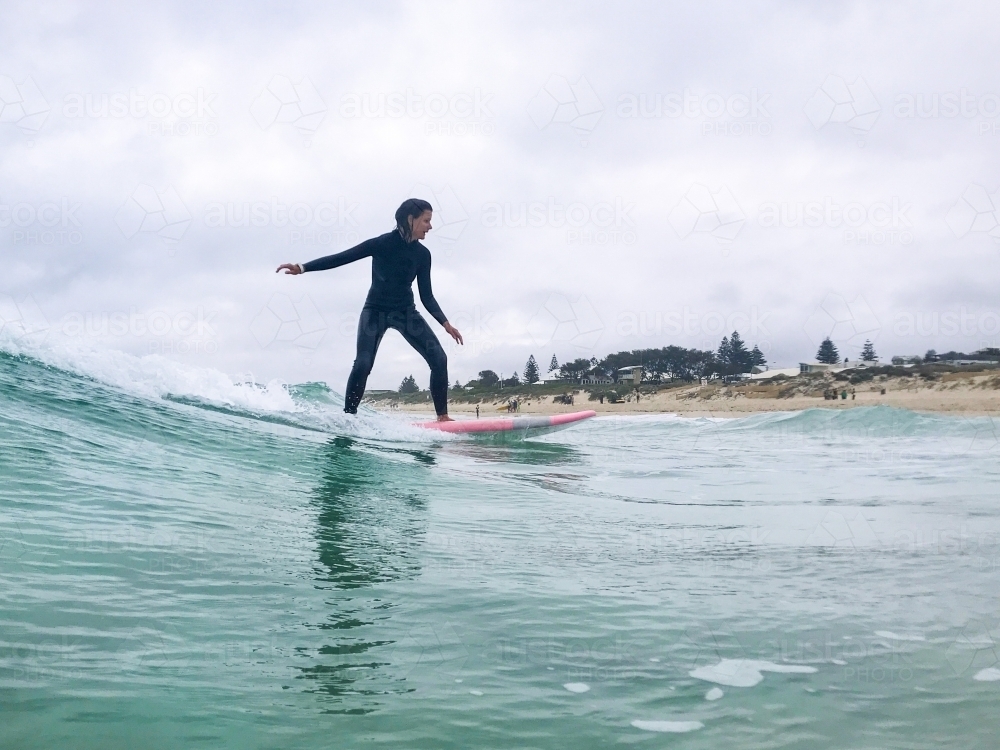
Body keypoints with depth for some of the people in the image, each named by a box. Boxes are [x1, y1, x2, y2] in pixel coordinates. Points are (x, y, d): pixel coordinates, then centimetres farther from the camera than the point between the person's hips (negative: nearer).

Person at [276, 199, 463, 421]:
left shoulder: (422, 254, -3)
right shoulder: (382, 244, -15)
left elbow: (427, 296, 2)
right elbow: (342, 257, -14)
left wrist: (445, 323, -9)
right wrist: (303, 267, -23)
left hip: (406, 312, 4)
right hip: (376, 311, -4)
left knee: (439, 359, -12)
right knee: (362, 364, -21)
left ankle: (442, 416, -7)